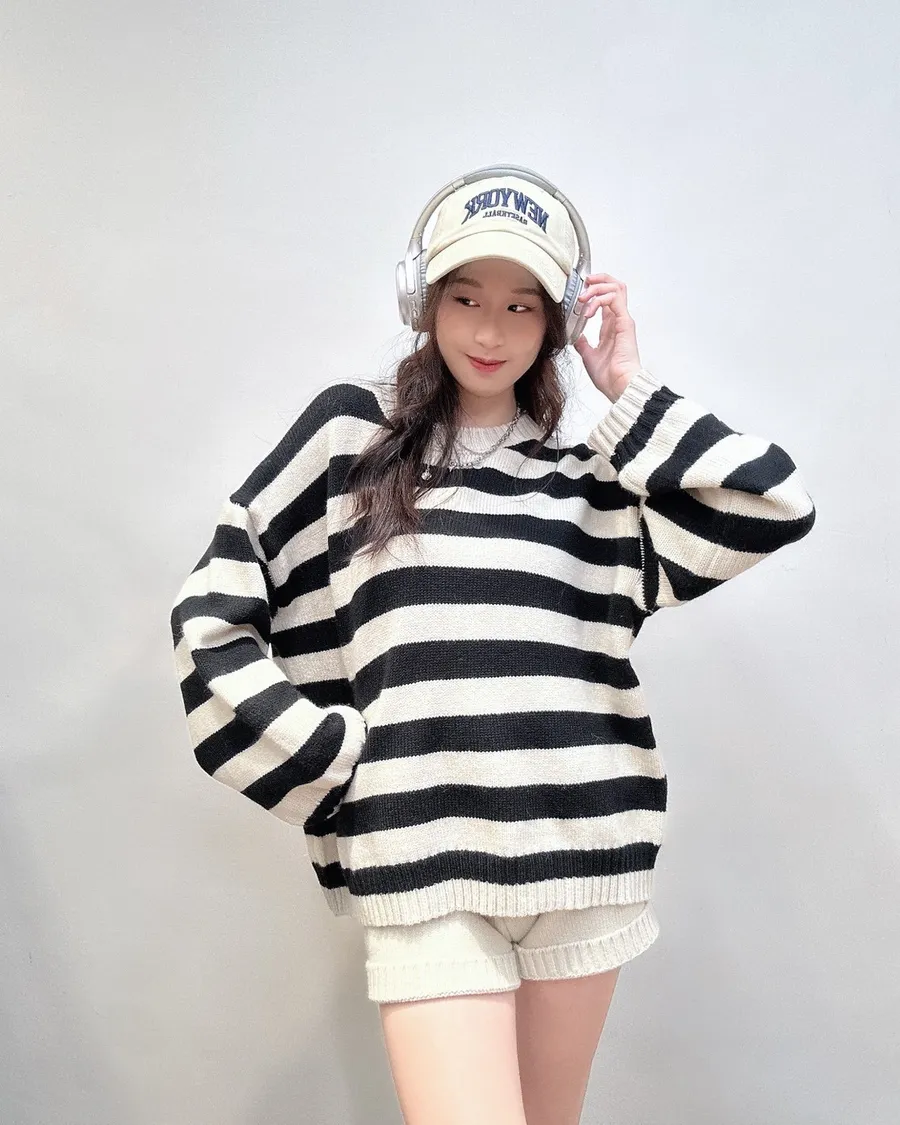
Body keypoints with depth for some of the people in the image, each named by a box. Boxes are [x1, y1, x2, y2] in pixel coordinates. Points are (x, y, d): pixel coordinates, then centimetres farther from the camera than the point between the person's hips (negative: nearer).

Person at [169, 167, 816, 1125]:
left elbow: (774, 507, -1)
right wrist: (335, 776, -5)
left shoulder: (590, 481, 10)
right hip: (423, 864, -3)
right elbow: (211, 619, 1)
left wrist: (630, 390, 2)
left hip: (583, 851, 3)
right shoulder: (349, 430, 4)